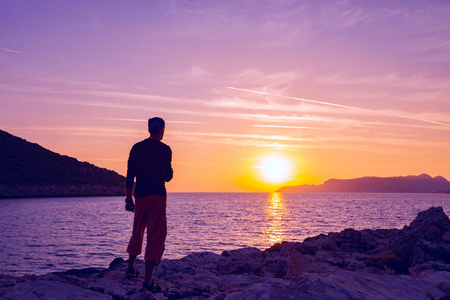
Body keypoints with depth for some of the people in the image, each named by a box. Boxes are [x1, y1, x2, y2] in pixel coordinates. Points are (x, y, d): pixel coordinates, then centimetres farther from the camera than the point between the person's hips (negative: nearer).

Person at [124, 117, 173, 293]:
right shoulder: (164, 149, -6)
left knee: (137, 232, 24)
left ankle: (131, 267, 35)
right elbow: (167, 177, -10)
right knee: (155, 237, -4)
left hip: (140, 196, 5)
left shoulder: (136, 148, 8)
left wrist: (129, 198, 13)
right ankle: (148, 280, -8)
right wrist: (171, 171, 13)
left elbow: (130, 176, 8)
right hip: (157, 196, -5)